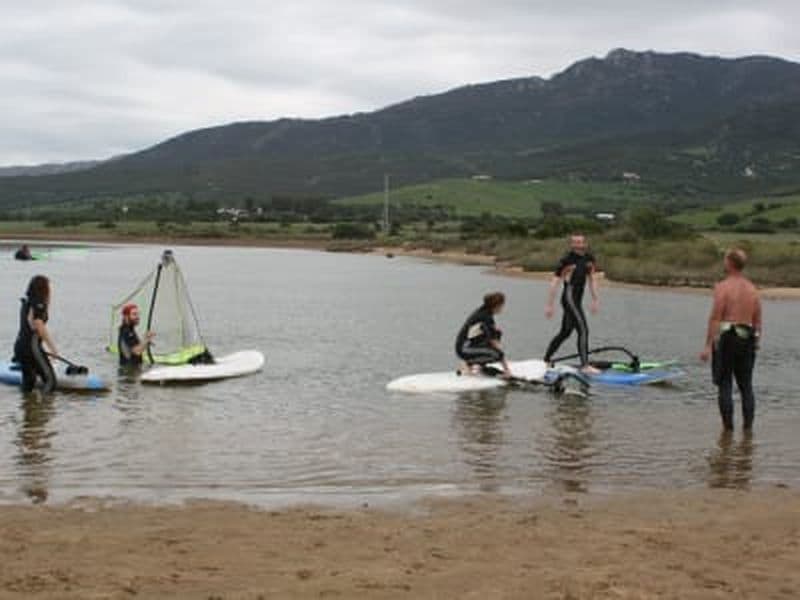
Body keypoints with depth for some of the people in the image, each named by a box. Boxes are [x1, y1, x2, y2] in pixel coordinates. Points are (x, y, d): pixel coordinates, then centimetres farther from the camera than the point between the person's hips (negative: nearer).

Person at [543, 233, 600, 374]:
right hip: (569, 298, -8)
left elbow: (591, 279, 20)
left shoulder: (589, 258, 9)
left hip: (578, 299, 8)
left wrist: (595, 299, 17)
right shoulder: (567, 260, -12)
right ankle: (585, 365, -16)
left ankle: (546, 360, 30)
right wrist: (550, 305, -9)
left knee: (565, 332, 17)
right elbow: (555, 282, -9)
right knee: (583, 330, -15)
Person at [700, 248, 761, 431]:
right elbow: (758, 320, 11)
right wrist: (755, 344, 19)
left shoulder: (723, 287, -9)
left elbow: (715, 318, -14)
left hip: (726, 338, -5)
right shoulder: (752, 289, 9)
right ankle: (748, 425, 9)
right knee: (746, 385, 10)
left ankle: (728, 425, 0)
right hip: (747, 340, 5)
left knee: (725, 385, 1)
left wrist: (708, 345, -14)